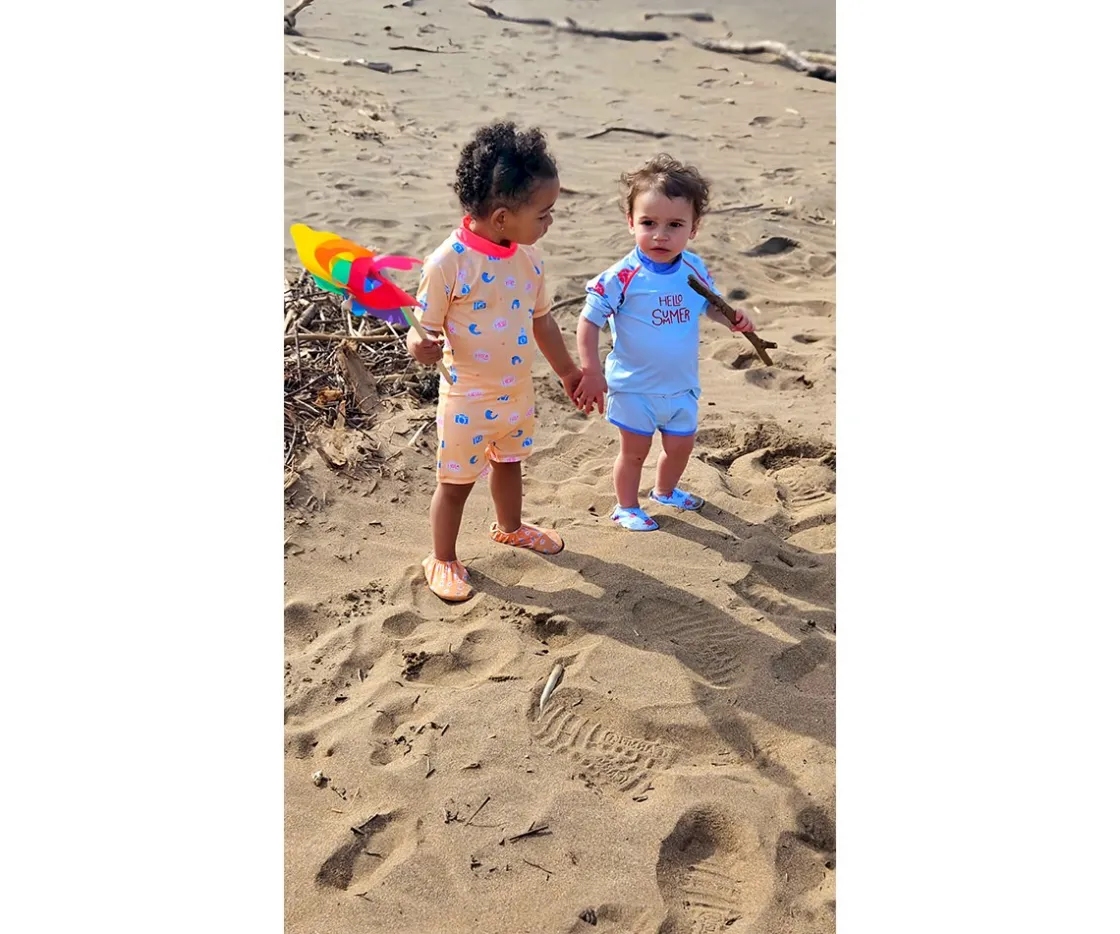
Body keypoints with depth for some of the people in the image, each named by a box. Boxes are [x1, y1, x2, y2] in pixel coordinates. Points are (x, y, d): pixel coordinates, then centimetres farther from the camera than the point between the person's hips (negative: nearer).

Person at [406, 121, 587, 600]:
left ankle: (509, 527, 54)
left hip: (518, 393, 6)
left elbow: (541, 320, 10)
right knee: (455, 482, 10)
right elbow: (423, 325, -16)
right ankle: (442, 559, 32)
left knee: (508, 463, 27)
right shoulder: (448, 262, -23)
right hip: (467, 400, -6)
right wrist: (419, 343, -40)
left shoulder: (528, 257, -3)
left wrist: (567, 371, 18)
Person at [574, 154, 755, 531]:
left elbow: (709, 304, 11)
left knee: (680, 446, 20)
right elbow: (588, 321, -18)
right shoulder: (623, 276, -23)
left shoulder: (694, 268, -7)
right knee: (634, 450, 10)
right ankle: (626, 507, 33)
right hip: (634, 387, -5)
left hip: (682, 384, 5)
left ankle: (665, 490, 49)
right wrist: (591, 371, -23)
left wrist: (733, 319, -9)